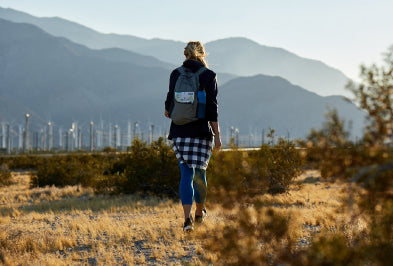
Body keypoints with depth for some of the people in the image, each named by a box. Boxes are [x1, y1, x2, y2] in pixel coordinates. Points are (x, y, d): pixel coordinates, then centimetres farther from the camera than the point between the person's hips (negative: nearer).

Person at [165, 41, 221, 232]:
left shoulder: (176, 74, 3)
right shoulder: (209, 76, -3)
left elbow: (170, 102, 3)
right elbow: (212, 107, -7)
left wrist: (168, 111, 27)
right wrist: (217, 134, -5)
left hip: (180, 131, 1)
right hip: (202, 131, -1)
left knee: (186, 174, 0)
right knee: (199, 173, 15)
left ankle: (187, 218, -13)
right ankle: (200, 212, 31)